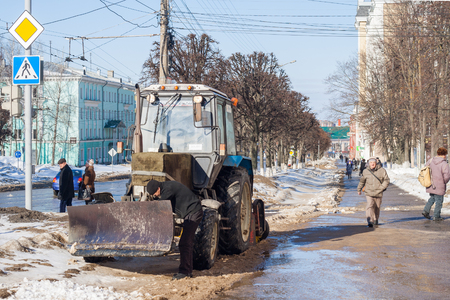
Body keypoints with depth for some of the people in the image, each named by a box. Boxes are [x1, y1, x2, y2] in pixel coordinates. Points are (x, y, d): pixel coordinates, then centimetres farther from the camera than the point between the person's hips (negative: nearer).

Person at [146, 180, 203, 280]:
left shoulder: (168, 188, -20)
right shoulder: (166, 187, 10)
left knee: (184, 244, -13)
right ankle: (188, 271, 18)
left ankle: (184, 271, -12)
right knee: (188, 243, 13)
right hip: (191, 214, 11)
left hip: (193, 213, -11)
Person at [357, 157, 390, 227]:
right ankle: (370, 221, -26)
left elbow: (387, 180, 1)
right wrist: (359, 189, 23)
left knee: (377, 207, 14)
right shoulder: (365, 171, 4)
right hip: (369, 192, -1)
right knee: (370, 206, -18)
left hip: (378, 193, 1)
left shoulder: (382, 171, -2)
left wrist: (382, 187, -11)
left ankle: (376, 219, 37)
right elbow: (362, 181, 18)